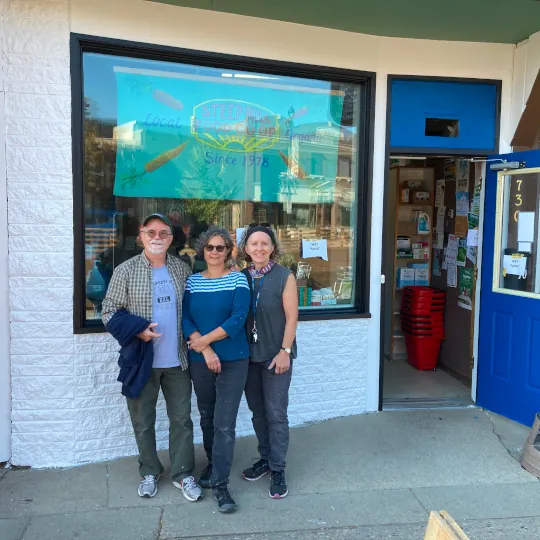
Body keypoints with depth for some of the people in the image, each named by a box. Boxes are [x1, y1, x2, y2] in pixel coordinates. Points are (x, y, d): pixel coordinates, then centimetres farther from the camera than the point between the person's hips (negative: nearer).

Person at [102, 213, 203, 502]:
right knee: (143, 421, 11)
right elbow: (110, 312, -4)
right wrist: (137, 332, -18)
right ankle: (150, 473, 30)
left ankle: (183, 474, 25)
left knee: (181, 418, 9)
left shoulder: (182, 269, 4)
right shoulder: (125, 271, -5)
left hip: (177, 360, 2)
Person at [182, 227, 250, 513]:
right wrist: (205, 350, -16)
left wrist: (204, 339, -14)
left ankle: (219, 483, 6)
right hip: (199, 361, 4)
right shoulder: (192, 281, 5)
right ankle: (213, 464, 39)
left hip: (233, 361, -3)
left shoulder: (238, 279, -4)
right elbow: (185, 318, -3)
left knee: (224, 423, -4)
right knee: (207, 418, 17)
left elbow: (238, 319, -14)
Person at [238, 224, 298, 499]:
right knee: (257, 411, 15)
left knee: (276, 413, 1)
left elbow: (291, 317, -9)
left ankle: (277, 469, 14)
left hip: (275, 355, -4)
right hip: (249, 354, 4)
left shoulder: (284, 276, -7)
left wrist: (285, 351, -13)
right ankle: (265, 458, 32)